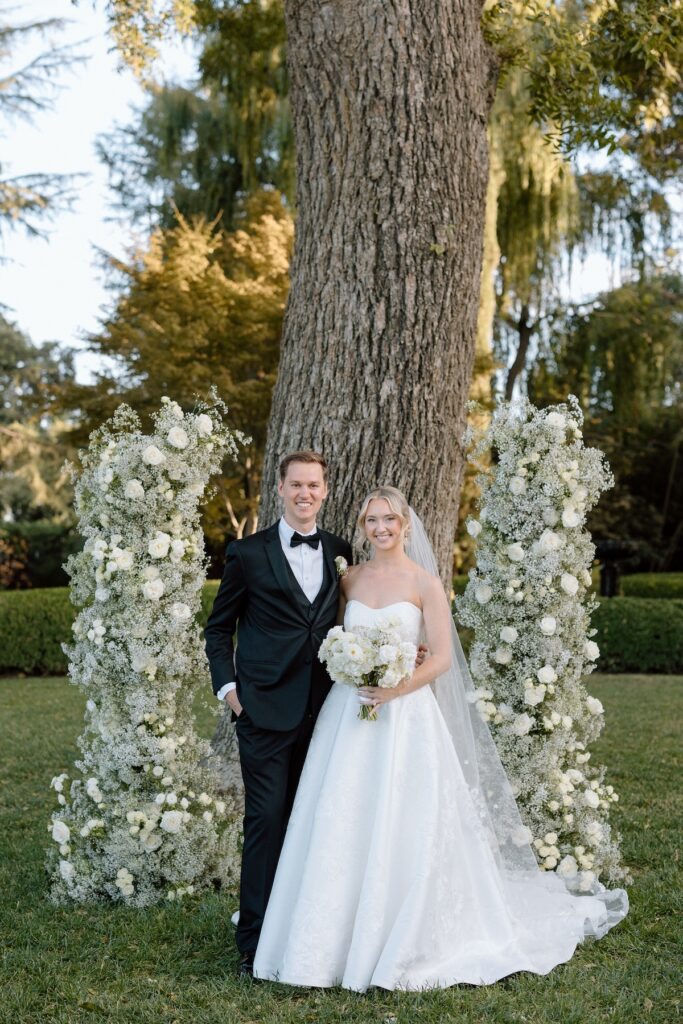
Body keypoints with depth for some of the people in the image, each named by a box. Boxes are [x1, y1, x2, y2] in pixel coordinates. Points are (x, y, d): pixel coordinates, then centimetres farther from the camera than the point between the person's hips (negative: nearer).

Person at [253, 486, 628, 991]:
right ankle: (341, 937, 15)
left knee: (402, 832, -3)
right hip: (348, 715, 4)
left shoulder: (424, 583, -2)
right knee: (342, 829, 3)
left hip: (405, 716, -3)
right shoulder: (350, 579, 10)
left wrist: (396, 689, -18)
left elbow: (443, 657, -6)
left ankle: (402, 946, 10)